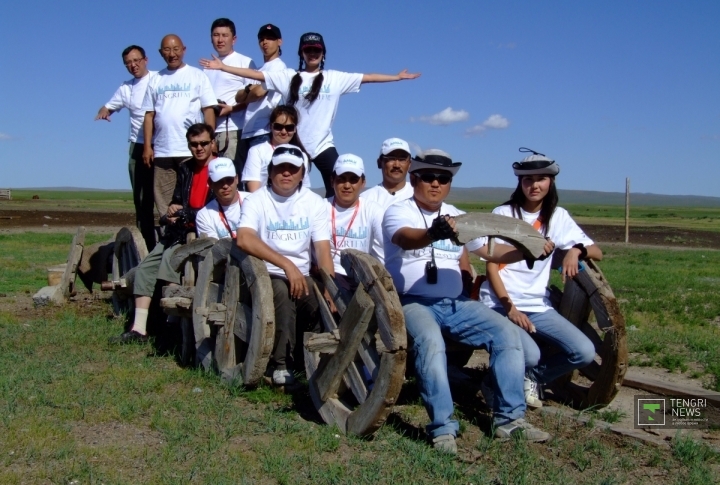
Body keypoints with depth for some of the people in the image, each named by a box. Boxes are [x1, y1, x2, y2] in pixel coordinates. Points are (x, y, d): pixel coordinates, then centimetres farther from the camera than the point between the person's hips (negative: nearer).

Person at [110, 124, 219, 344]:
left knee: (171, 256, -29)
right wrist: (173, 211, -4)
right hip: (180, 231, 7)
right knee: (145, 267, -4)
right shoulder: (185, 169, 15)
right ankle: (139, 329, -4)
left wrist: (183, 214, -16)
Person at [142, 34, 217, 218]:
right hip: (162, 152, 3)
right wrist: (147, 146, 4)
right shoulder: (156, 80, 15)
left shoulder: (197, 76, 6)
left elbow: (209, 110, 1)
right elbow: (149, 115, 14)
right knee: (164, 203, 4)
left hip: (192, 150, -3)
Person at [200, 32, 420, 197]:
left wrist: (397, 77, 1)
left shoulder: (335, 78, 4)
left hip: (323, 145, 0)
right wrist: (223, 67, -4)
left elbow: (368, 77, 4)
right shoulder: (288, 76, 3)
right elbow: (256, 74, 0)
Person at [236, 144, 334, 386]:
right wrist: (287, 265, -31)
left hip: (302, 275, 4)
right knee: (282, 290, -34)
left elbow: (323, 249, -2)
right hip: (267, 275, -3)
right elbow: (244, 239, -23)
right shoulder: (256, 200, -4)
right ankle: (281, 366, -21)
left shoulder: (314, 202, 5)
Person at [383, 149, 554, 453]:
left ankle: (509, 418, -6)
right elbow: (406, 238, -26)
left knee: (507, 332, -12)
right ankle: (443, 428, -28)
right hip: (413, 302, -5)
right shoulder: (398, 212, -2)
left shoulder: (457, 217, 17)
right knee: (430, 341, -35)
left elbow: (491, 252, 19)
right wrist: (433, 233, -49)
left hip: (455, 304, 6)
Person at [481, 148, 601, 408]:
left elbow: (597, 253, 7)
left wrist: (576, 250, -17)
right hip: (501, 304, -4)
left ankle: (533, 376, 10)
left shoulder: (558, 217, 8)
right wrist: (509, 307, -15)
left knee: (584, 352, -16)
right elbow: (491, 267, -4)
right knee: (529, 355, -30)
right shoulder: (503, 214, -1)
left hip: (539, 306, 4)